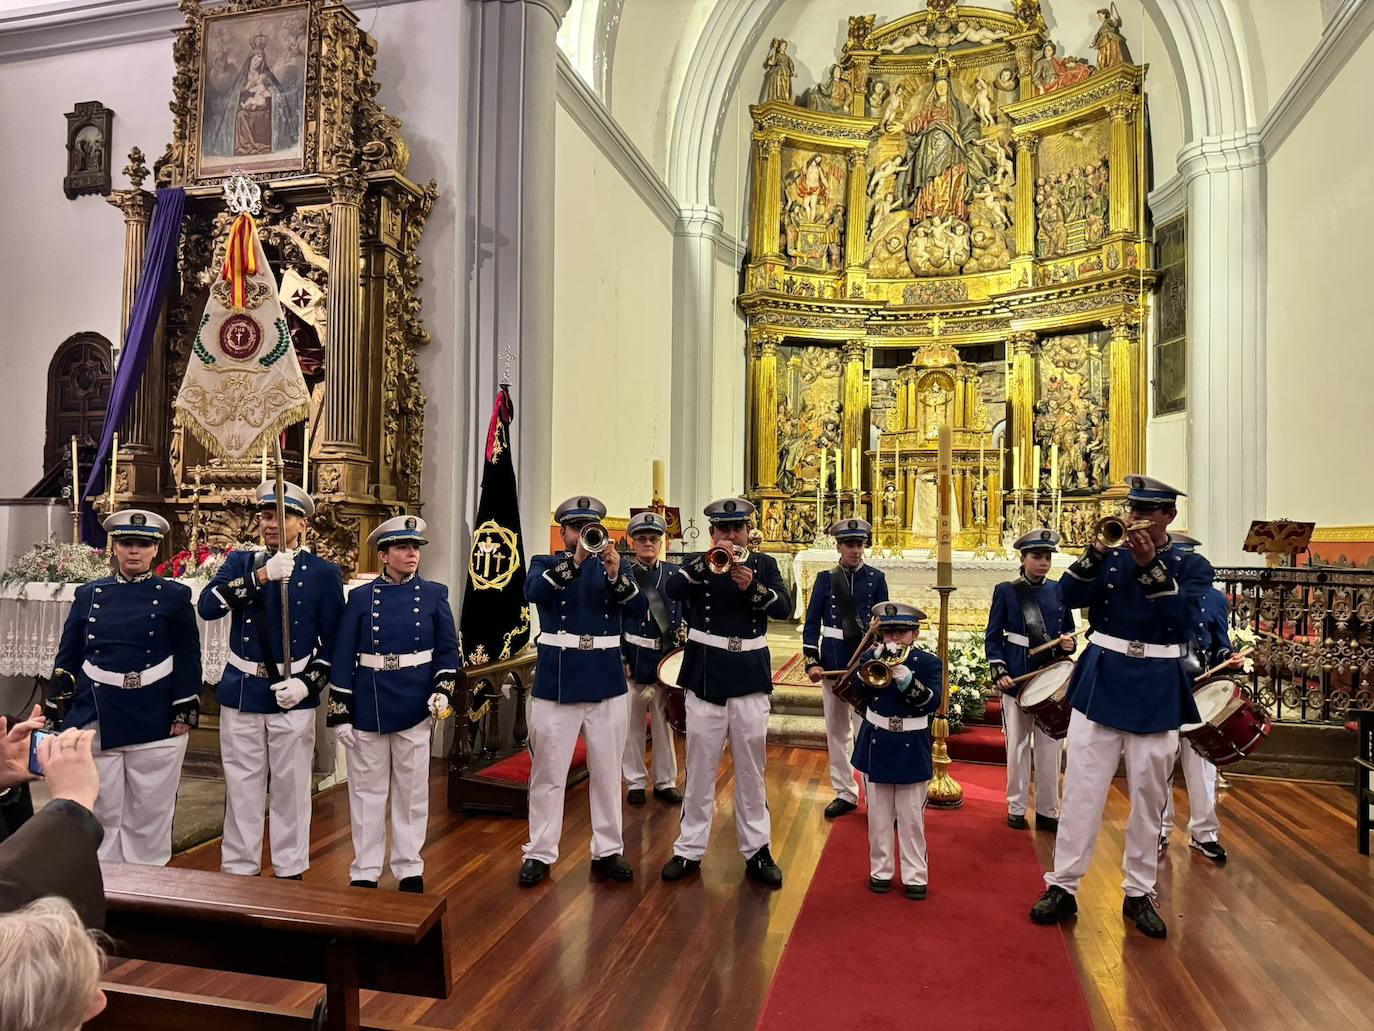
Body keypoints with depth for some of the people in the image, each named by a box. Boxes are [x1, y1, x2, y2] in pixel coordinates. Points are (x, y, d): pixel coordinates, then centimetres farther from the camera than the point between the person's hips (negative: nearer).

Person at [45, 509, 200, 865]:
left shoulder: (174, 595, 0)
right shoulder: (89, 594, 7)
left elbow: (189, 659, -1)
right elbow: (67, 658, 9)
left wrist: (186, 712, -6)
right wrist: (59, 712, 6)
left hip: (157, 724, -2)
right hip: (96, 720, 2)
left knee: (150, 816, 8)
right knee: (100, 814, 9)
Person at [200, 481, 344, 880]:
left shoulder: (323, 573, 1)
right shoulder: (240, 562, 6)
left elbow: (334, 639, 1)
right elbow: (208, 606, -12)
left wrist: (308, 682, -12)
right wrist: (260, 576, -23)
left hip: (293, 697, -2)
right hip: (241, 694, 2)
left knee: (291, 787, 6)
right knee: (242, 786, 9)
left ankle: (289, 871, 21)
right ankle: (238, 870, 24)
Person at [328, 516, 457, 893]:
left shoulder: (434, 594, 1)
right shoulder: (361, 597, 0)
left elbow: (448, 649, 4)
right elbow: (343, 657, 0)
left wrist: (444, 688, -12)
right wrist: (340, 712, -3)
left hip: (415, 706, 0)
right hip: (367, 707, 0)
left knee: (412, 790, 9)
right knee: (367, 790, 10)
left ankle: (409, 868, 24)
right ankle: (365, 870, 24)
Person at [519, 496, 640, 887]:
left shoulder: (612, 564, 7)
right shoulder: (545, 563, 2)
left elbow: (630, 596, -14)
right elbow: (533, 591, -20)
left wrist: (615, 574, -36)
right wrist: (574, 560, -33)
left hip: (606, 683, 2)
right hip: (556, 683, -2)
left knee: (607, 773, 10)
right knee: (548, 773, 6)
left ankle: (607, 851, 23)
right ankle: (539, 854, 19)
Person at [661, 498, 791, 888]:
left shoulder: (764, 564, 6)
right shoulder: (698, 564, 3)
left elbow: (784, 608, -8)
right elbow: (672, 590, -17)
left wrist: (753, 587, -25)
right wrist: (707, 561, -28)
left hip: (750, 676, 1)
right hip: (706, 675, -1)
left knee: (751, 768, 8)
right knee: (700, 767, 6)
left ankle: (757, 849, 20)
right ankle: (690, 848, 17)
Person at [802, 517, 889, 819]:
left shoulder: (876, 578, 2)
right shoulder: (825, 578, 4)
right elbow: (812, 623, 2)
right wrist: (812, 661, -5)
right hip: (832, 661, 2)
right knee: (836, 729, 9)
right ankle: (844, 793, 20)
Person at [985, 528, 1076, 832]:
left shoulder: (1059, 590, 6)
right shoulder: (1005, 591, -1)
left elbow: (1069, 631, 13)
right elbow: (993, 637, -1)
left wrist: (1067, 643, -10)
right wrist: (999, 672, -12)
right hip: (1016, 678, -2)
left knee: (1050, 746, 5)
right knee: (1017, 745, 6)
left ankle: (1047, 810, 16)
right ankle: (1016, 808, 17)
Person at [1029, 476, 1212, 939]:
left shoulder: (1192, 565, 3)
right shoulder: (1110, 556, 6)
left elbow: (1184, 615, -15)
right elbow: (1069, 596, -8)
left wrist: (1151, 566, -26)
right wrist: (1097, 551, -20)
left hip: (1156, 692, 0)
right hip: (1101, 682, 1)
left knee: (1148, 796, 9)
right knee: (1081, 788, 2)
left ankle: (1140, 894, 23)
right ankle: (1062, 886, 11)